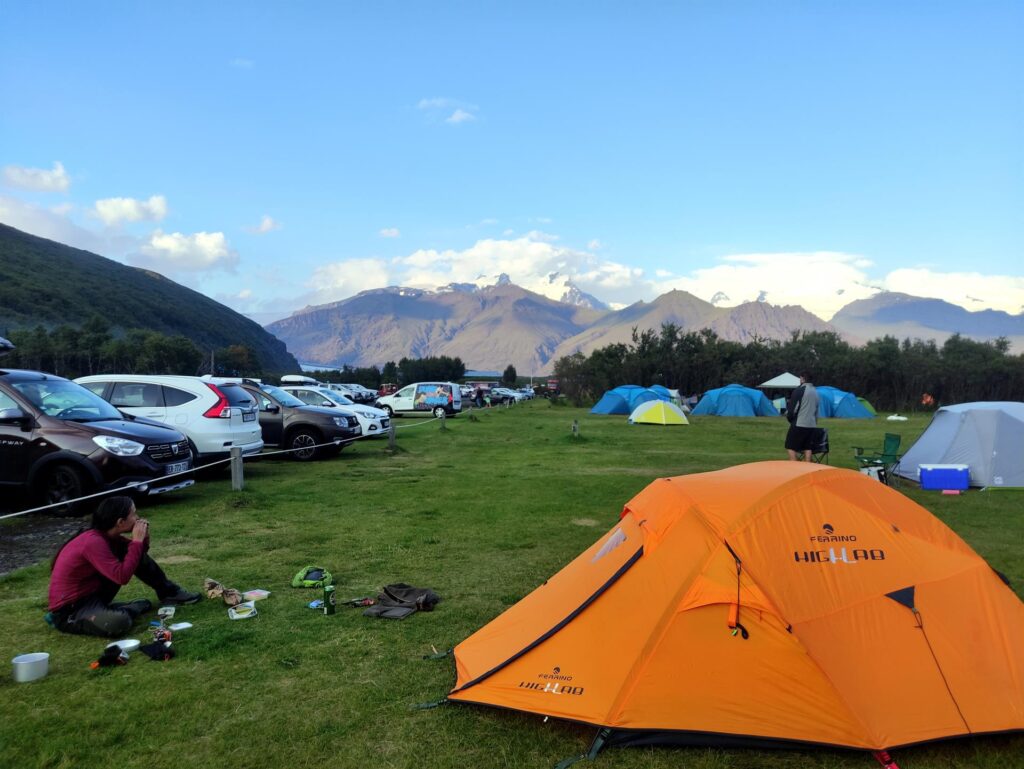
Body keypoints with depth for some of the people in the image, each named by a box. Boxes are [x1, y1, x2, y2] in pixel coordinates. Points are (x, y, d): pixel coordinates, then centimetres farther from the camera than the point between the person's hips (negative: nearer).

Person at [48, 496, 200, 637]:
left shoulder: (109, 536, -1)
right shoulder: (94, 542, -27)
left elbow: (137, 554, 15)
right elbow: (122, 576, -32)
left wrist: (143, 538, -6)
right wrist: (137, 541, -25)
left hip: (93, 594, 9)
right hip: (69, 610, -9)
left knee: (136, 555, 3)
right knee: (118, 622, -38)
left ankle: (168, 592, 12)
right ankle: (134, 608, -4)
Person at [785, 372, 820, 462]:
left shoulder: (800, 390, -10)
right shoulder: (815, 391, 13)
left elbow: (792, 408, -9)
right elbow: (816, 410, 20)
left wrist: (789, 417, 9)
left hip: (799, 424, -7)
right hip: (812, 425, 7)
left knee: (791, 448, -1)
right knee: (808, 449, 9)